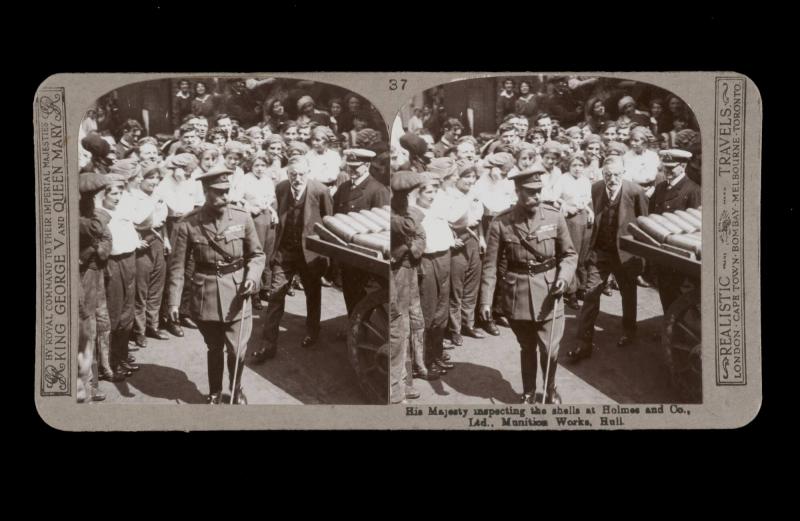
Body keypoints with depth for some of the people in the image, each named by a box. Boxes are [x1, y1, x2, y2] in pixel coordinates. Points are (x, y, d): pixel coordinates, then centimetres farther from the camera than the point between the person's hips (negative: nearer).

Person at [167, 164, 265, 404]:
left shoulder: (242, 218, -6)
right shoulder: (188, 224, -9)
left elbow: (257, 254, 5)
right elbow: (177, 265, -3)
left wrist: (252, 277, -13)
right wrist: (174, 301, -6)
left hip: (236, 294, 1)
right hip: (206, 296, 0)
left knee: (237, 351, 3)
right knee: (214, 349, 14)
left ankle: (236, 390, 31)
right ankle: (214, 392, 37)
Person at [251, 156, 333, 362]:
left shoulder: (320, 191, -16)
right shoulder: (280, 189, -5)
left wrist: (327, 255, -2)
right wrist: (275, 248, 11)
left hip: (311, 251, -2)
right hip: (284, 251, 2)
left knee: (312, 294, 16)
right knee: (275, 295, -4)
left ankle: (312, 333, 40)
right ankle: (269, 344, 2)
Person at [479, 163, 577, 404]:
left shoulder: (554, 217, -7)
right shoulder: (501, 223, -9)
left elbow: (569, 254, 5)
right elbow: (491, 265, -4)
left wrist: (564, 276, -13)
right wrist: (486, 300, -8)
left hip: (548, 293, 0)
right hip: (517, 296, 0)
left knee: (550, 350, 1)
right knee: (527, 348, 14)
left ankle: (550, 389, 29)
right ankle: (528, 391, 36)